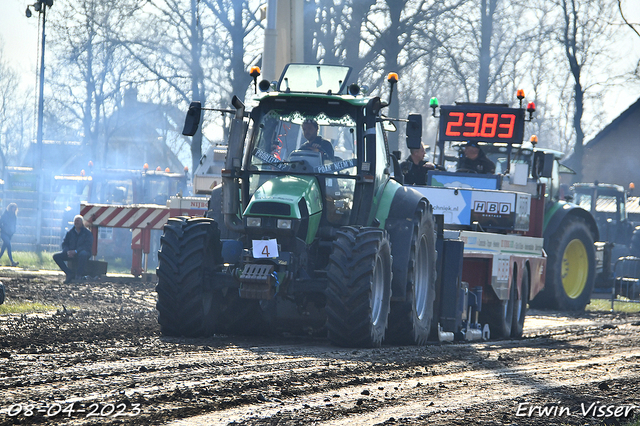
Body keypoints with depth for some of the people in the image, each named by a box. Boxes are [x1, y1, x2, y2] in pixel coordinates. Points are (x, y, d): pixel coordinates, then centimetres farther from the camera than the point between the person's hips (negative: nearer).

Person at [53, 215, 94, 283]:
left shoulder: (87, 233, -3)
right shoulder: (70, 232, 11)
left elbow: (88, 246, -14)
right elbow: (64, 244, 10)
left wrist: (75, 251, -26)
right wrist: (67, 251, -13)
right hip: (71, 253, 5)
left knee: (83, 254, -42)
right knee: (56, 256, -15)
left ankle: (78, 275, -36)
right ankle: (69, 274, -18)